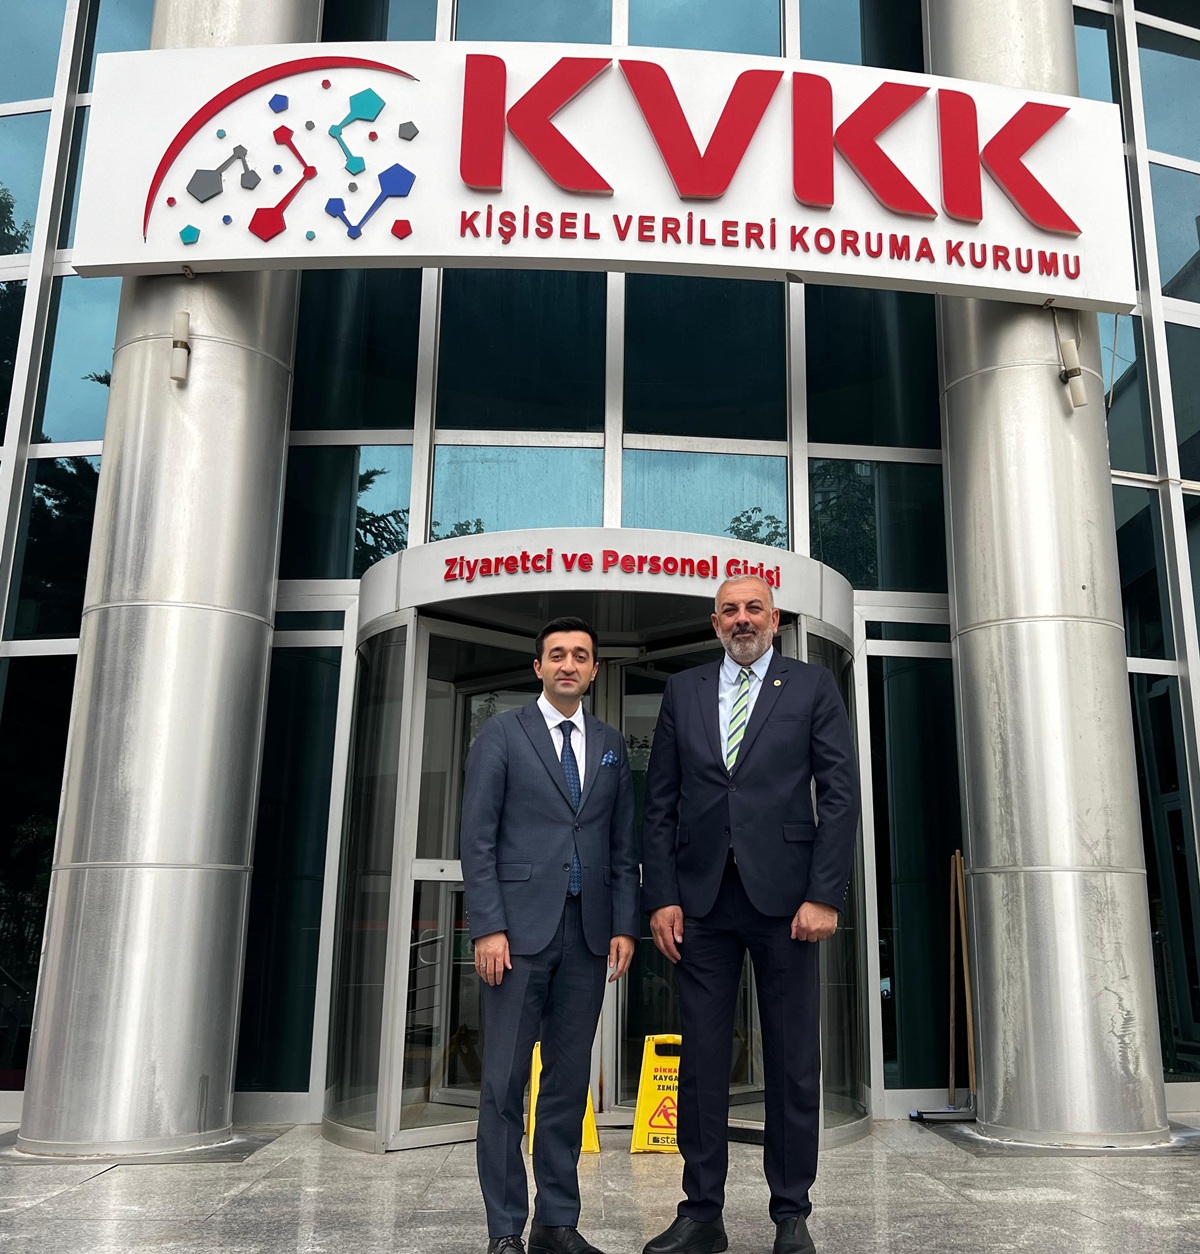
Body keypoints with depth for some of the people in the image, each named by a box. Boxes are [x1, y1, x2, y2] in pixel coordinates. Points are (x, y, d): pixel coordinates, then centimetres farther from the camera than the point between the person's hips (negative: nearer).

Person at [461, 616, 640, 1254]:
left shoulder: (611, 744, 13)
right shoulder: (501, 733, 2)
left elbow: (624, 846, 13)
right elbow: (477, 838, -3)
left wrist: (624, 925, 4)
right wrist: (488, 927, -11)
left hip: (588, 932, 4)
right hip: (519, 927, -3)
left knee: (569, 1080, 9)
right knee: (504, 1081, 0)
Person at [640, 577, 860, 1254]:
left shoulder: (813, 686, 5)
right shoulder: (684, 690, 11)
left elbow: (841, 792, -1)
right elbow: (660, 803, 9)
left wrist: (824, 895, -9)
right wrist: (661, 896, 1)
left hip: (783, 895, -2)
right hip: (701, 899, 2)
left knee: (793, 1063, 6)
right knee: (702, 1059, 7)